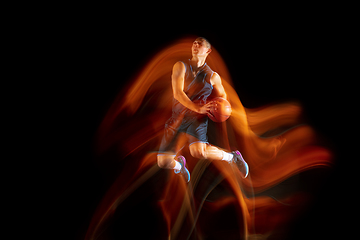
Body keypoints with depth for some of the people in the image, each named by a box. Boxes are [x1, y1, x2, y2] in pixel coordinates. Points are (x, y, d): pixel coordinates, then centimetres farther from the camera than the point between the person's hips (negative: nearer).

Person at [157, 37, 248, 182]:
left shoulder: (213, 76, 5)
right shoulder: (180, 66, 1)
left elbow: (222, 95, 21)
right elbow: (177, 93, -12)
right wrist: (198, 108, -23)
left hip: (197, 118, -2)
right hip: (177, 117, 2)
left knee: (198, 151, -32)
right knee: (163, 162, 0)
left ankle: (232, 157, -4)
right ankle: (179, 164, 38)